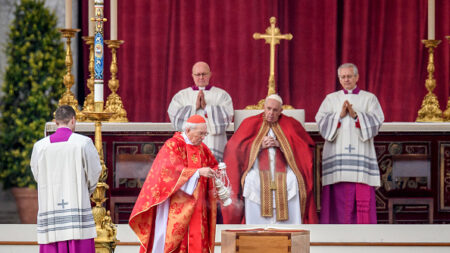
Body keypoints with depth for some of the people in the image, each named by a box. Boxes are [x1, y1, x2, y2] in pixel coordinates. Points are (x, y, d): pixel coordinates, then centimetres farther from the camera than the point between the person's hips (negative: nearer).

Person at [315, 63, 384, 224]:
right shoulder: (331, 99, 15)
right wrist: (340, 115, -12)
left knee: (363, 198, -7)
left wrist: (355, 115, -13)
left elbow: (377, 120, -2)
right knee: (338, 197, -5)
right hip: (337, 155, 1)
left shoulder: (369, 98, 12)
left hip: (361, 154, -1)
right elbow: (321, 120, 2)